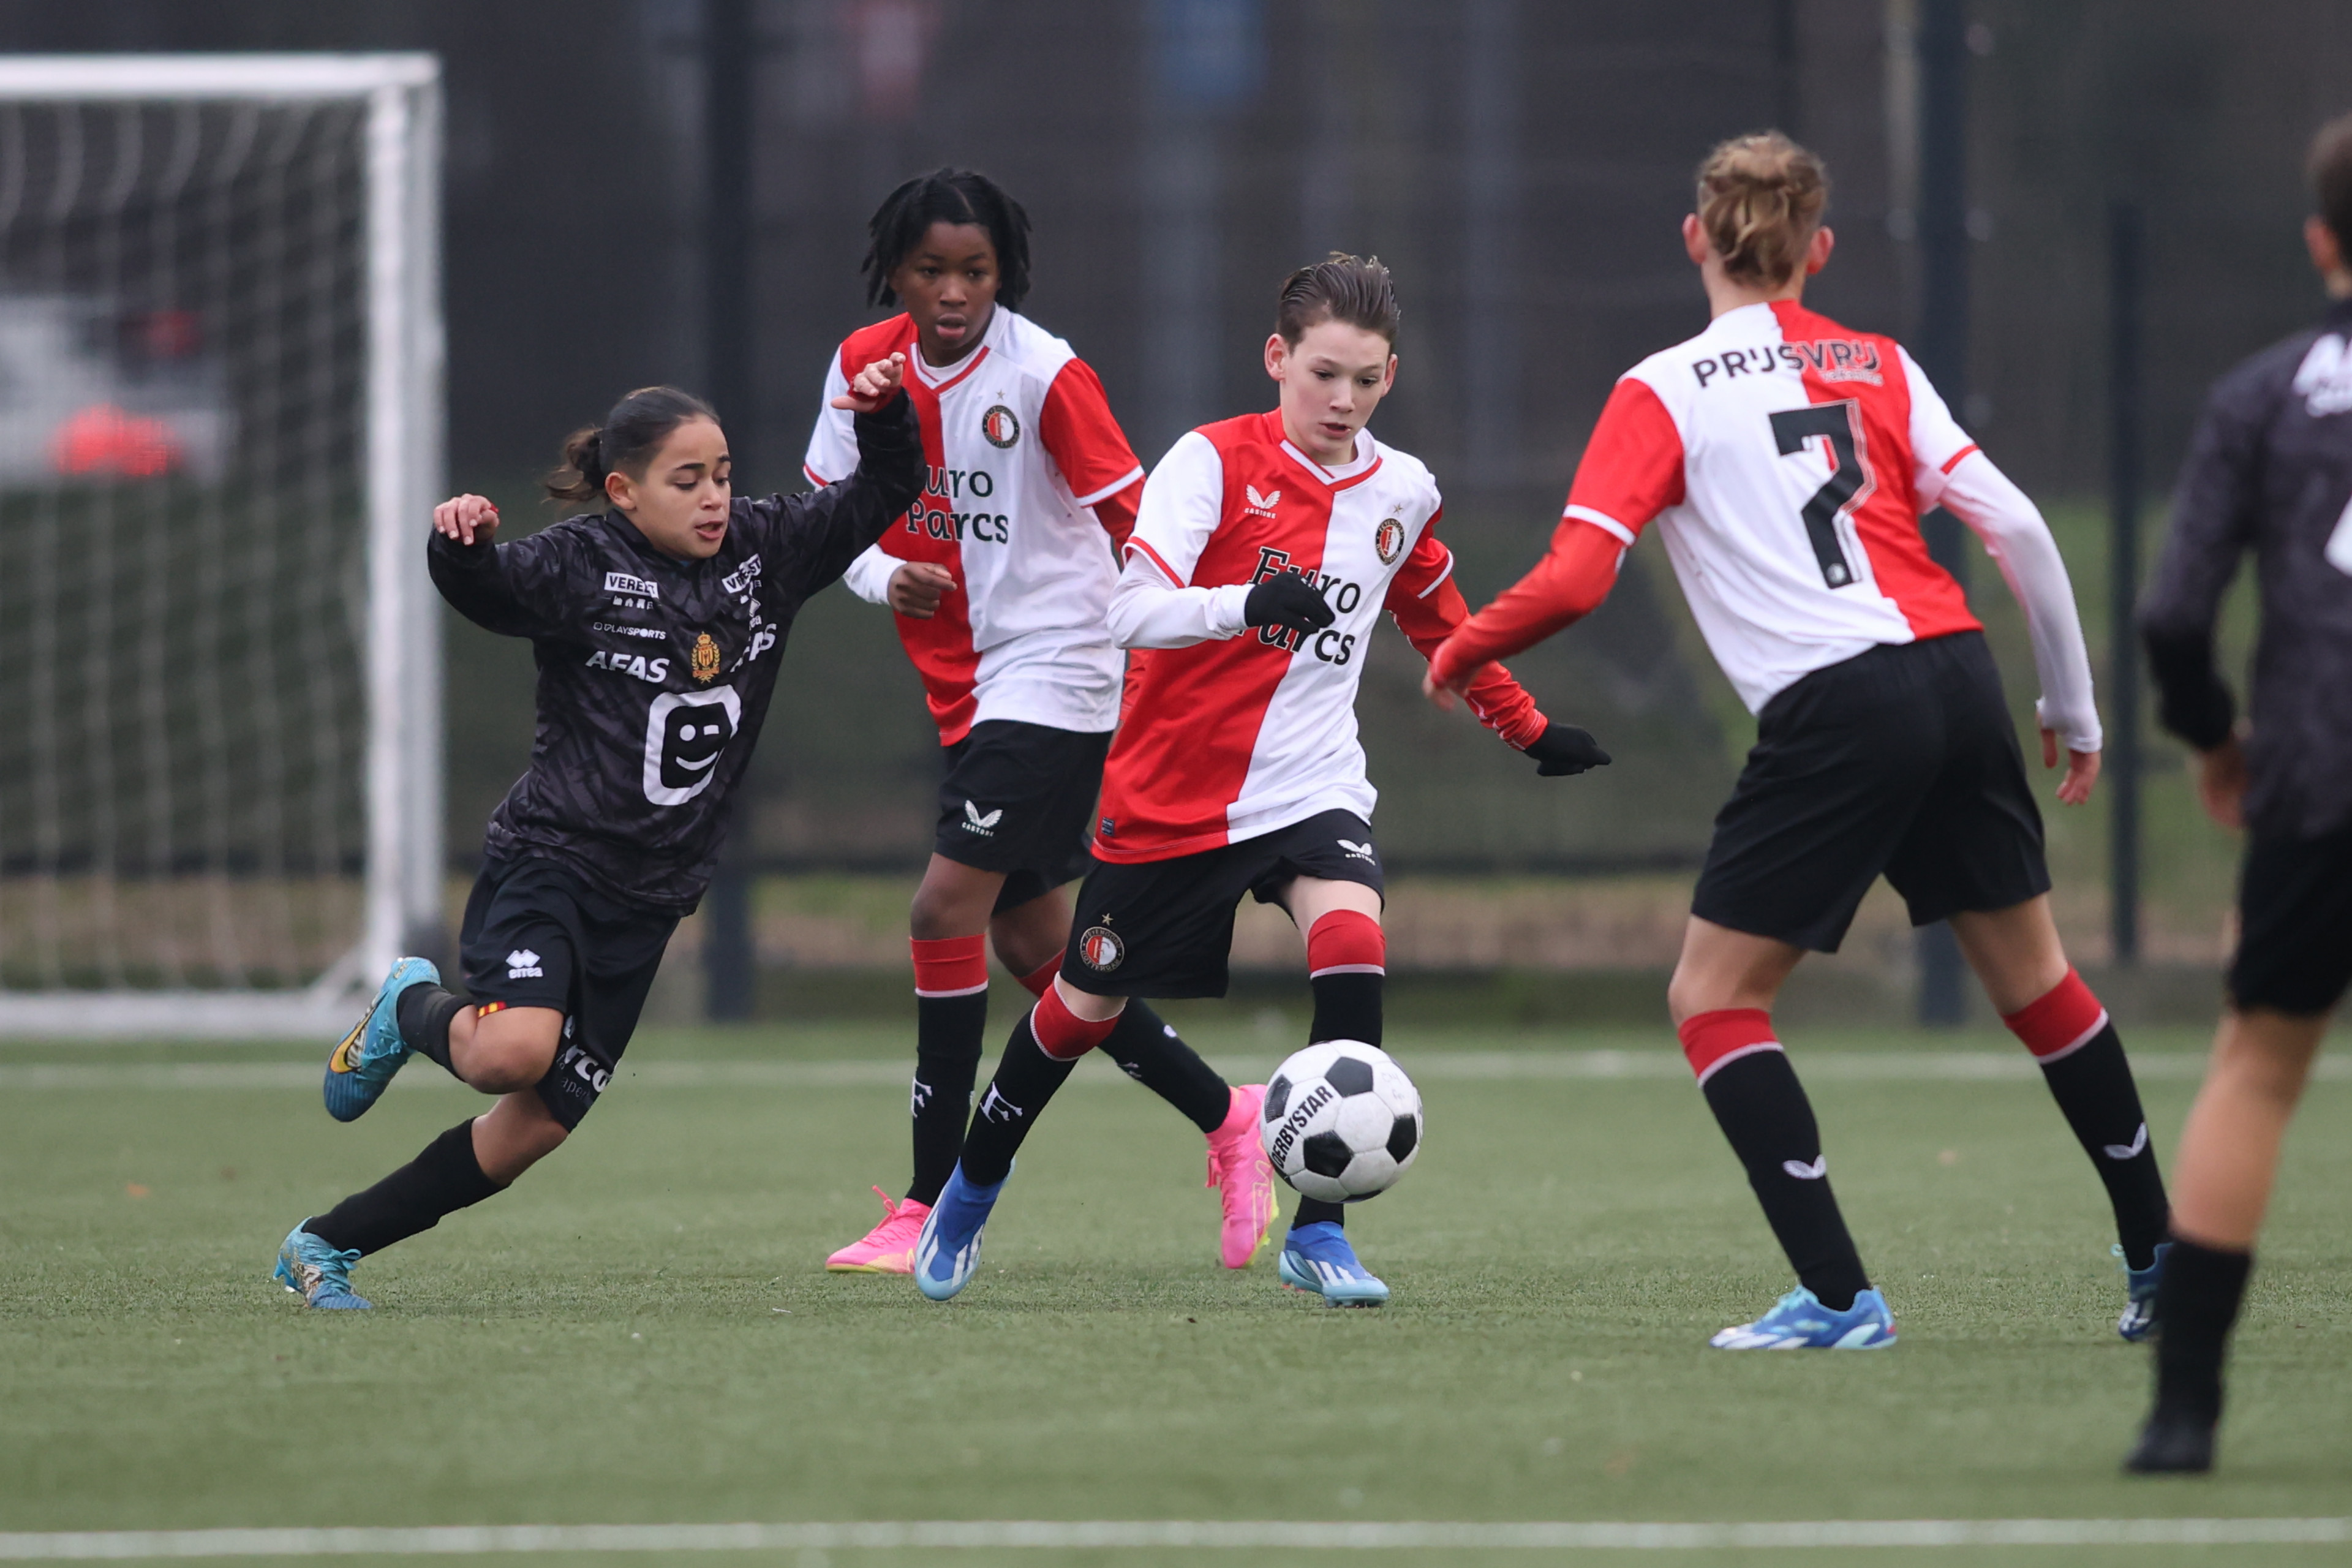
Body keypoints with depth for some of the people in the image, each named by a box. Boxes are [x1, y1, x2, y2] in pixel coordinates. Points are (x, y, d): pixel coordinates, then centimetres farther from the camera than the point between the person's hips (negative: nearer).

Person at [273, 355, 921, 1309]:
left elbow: (881, 498, 11)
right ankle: (414, 1012, 7)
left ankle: (326, 1247, 17)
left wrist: (886, 416, -9)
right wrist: (460, 545, -49)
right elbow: (487, 588, -27)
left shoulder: (763, 551, 6)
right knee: (512, 1051, -31)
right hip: (549, 862, -6)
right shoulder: (581, 568, -12)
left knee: (537, 1126, 3)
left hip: (646, 898, 6)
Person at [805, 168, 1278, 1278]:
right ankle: (1225, 1116, 26)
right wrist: (885, 575, -12)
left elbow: (1136, 522, -12)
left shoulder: (1044, 376, -15)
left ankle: (931, 1210, -11)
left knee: (946, 912, -15)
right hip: (964, 690, 7)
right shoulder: (866, 365, 2)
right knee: (1033, 947, 11)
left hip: (1054, 677, -7)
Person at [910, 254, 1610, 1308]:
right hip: (1173, 789, -2)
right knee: (1089, 1004, 9)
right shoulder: (1214, 462, -13)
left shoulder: (1402, 494, 3)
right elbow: (1134, 608, -26)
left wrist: (1528, 729, 26)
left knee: (1352, 945, -26)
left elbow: (1442, 625, 22)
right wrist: (1248, 605, -44)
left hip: (1310, 787, 3)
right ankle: (972, 1190, 38)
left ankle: (1319, 1232, -19)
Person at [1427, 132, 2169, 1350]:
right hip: (1955, 676, 5)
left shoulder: (1664, 393, 1)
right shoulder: (1877, 367, 14)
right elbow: (2016, 528, 7)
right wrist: (2072, 708, 17)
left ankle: (1838, 1297, -5)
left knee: (1712, 999, 5)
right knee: (2033, 978, 20)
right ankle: (2160, 1260, 27)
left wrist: (1461, 651, 11)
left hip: (1835, 713, -5)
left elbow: (1574, 577, -8)